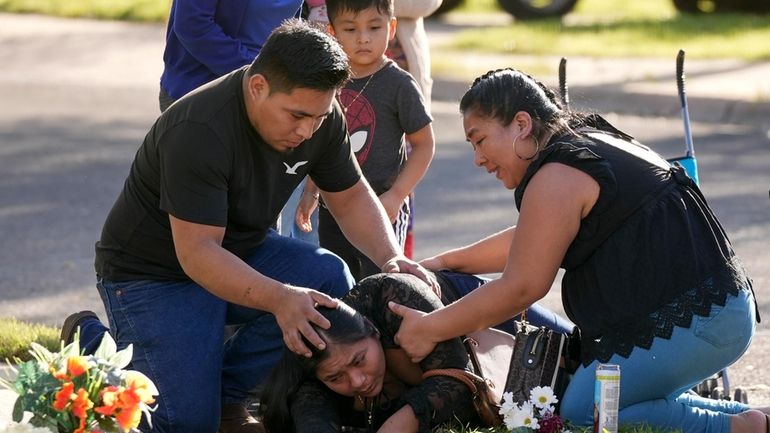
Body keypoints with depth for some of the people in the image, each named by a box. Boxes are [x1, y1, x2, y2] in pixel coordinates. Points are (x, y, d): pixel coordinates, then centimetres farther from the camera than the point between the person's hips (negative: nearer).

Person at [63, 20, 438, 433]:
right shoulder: (198, 131, -32)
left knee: (332, 279, -21)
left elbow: (351, 198, 2)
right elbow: (197, 252, -34)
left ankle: (225, 392, -3)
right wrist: (278, 298, -47)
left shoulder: (319, 115, -11)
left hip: (239, 252, 7)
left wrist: (391, 259, -17)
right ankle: (92, 340, 9)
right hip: (153, 272, -7)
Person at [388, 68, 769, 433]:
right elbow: (529, 242, 33)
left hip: (691, 320, -11)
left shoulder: (558, 179, -12)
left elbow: (520, 288, -12)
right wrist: (446, 262, 33)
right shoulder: (592, 143, 20)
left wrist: (429, 330, -3)